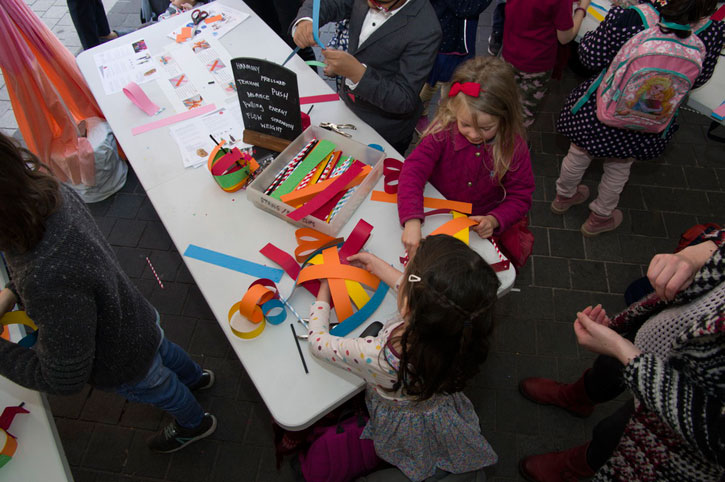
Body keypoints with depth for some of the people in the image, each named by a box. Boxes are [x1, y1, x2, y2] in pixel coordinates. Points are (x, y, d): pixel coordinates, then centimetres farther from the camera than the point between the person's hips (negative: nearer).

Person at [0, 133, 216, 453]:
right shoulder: (55, 192, -24)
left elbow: (64, 379, -31)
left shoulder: (50, 283, -48)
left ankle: (194, 424, 60)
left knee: (158, 389, 27)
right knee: (162, 351, 37)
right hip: (138, 319, 6)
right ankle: (195, 377, 70)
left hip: (123, 364, -6)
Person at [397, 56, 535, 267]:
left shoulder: (514, 147, -14)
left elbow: (520, 197, -5)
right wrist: (412, 220, -44)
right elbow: (413, 171, -28)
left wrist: (494, 220, -26)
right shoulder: (443, 132, -18)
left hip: (484, 225, 1)